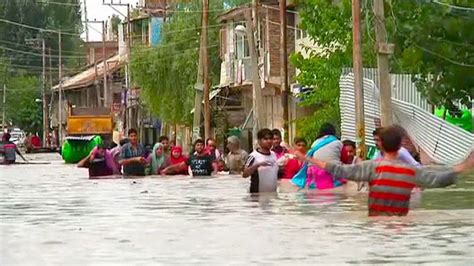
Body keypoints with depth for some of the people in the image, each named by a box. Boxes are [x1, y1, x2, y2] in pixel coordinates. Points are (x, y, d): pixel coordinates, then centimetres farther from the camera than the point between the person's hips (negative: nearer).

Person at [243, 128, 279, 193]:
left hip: (273, 194, 6)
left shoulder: (274, 155, 9)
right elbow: (244, 175, -19)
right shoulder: (254, 156, -10)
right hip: (258, 195, -6)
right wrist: (257, 165, -30)